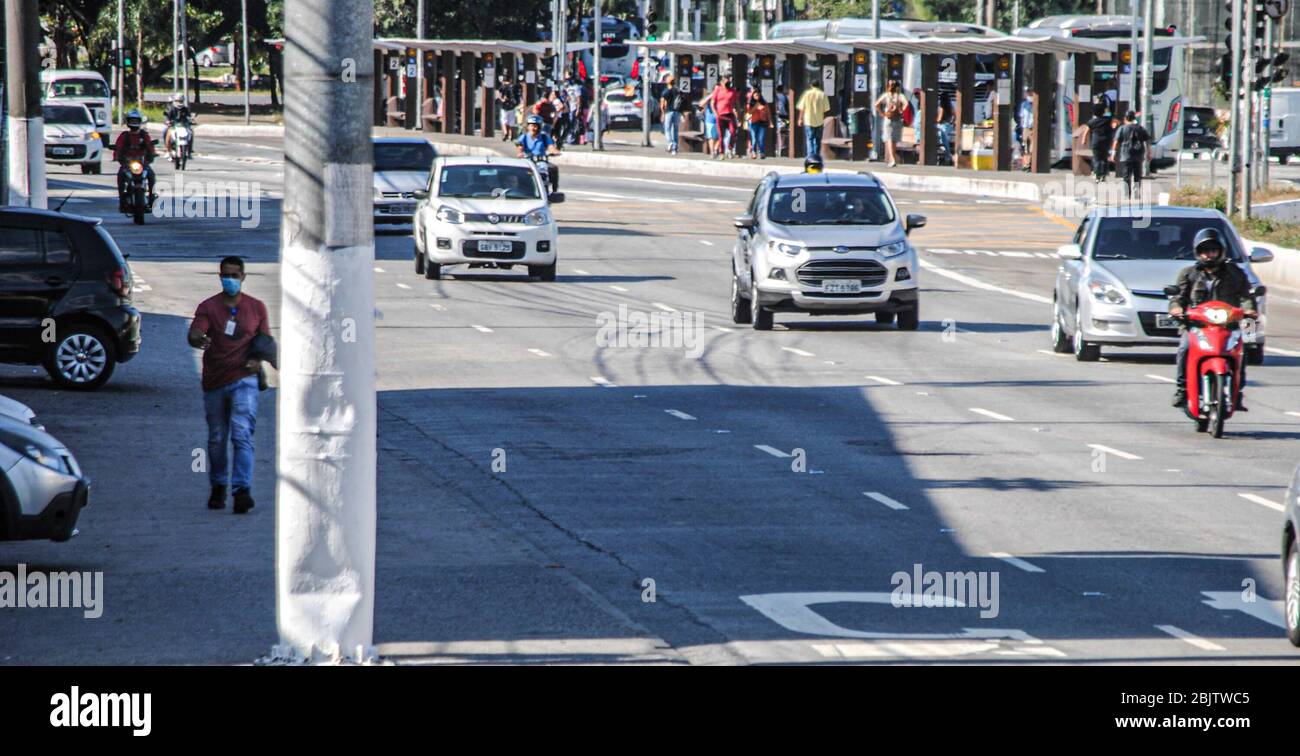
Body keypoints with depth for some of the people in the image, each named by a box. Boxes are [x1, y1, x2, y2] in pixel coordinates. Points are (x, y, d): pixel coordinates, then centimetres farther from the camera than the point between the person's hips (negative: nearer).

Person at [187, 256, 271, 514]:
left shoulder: (257, 308, 7)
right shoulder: (208, 307, 2)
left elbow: (265, 339, 15)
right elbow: (194, 335, -12)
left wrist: (258, 360, -6)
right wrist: (199, 340, -37)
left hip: (244, 379, -1)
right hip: (214, 382, 2)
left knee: (242, 435, -16)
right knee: (217, 439, 11)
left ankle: (242, 490, -24)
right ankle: (218, 487, 28)